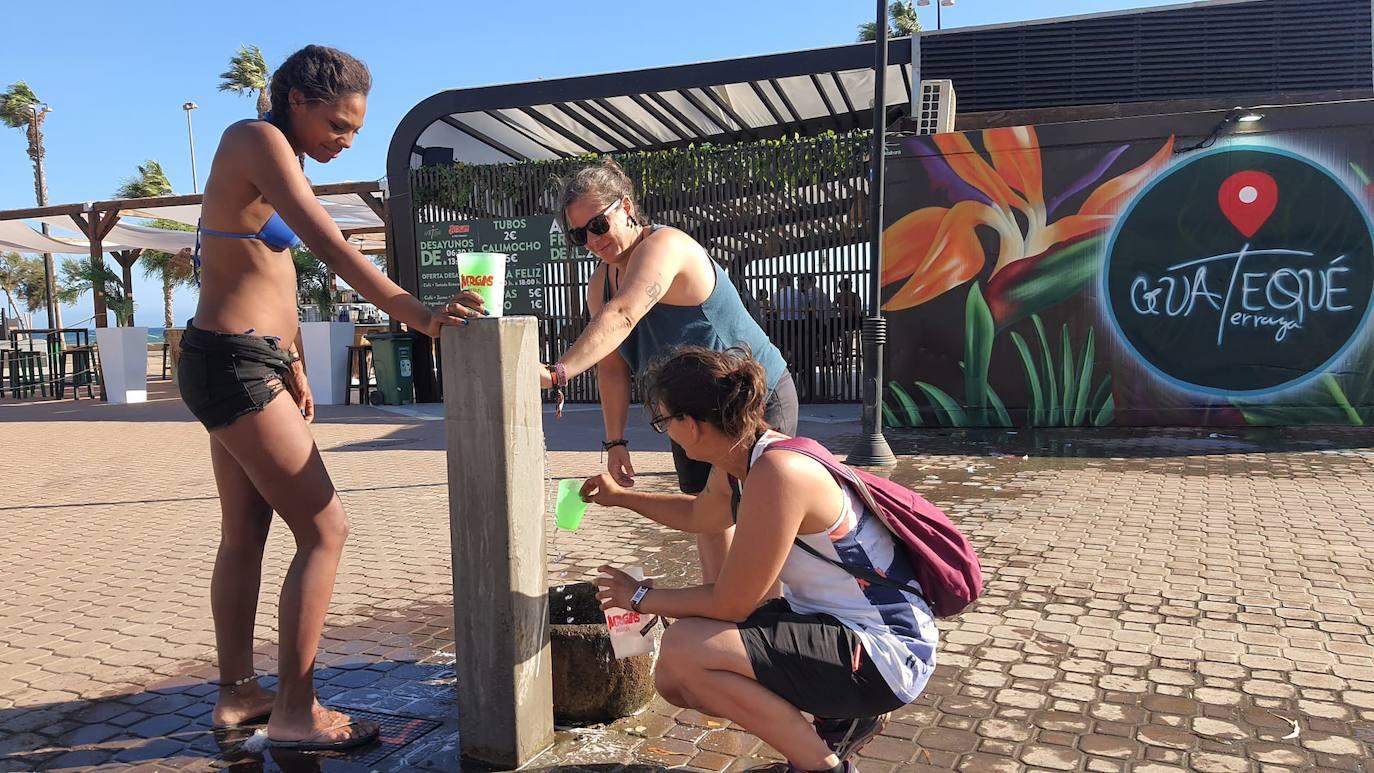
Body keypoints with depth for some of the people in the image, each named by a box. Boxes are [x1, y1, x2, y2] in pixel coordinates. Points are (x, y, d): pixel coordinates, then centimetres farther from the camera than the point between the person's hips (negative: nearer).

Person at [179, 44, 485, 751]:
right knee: (324, 528, -9)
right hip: (234, 365, -10)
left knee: (245, 534, 15)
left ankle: (237, 693, 27)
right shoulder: (257, 139, -11)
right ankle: (294, 713, -1)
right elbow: (327, 242, -26)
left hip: (247, 362, 10)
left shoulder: (274, 157, 17)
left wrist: (293, 369, 20)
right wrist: (412, 312, -33)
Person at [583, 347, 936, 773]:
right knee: (675, 680, 8)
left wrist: (642, 598, -6)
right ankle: (840, 719, 18)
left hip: (886, 652, -10)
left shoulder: (777, 474, -28)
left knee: (682, 650, -23)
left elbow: (729, 604, -22)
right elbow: (697, 515, 27)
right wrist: (621, 497, 35)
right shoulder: (736, 463, 1)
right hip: (831, 622, 10)